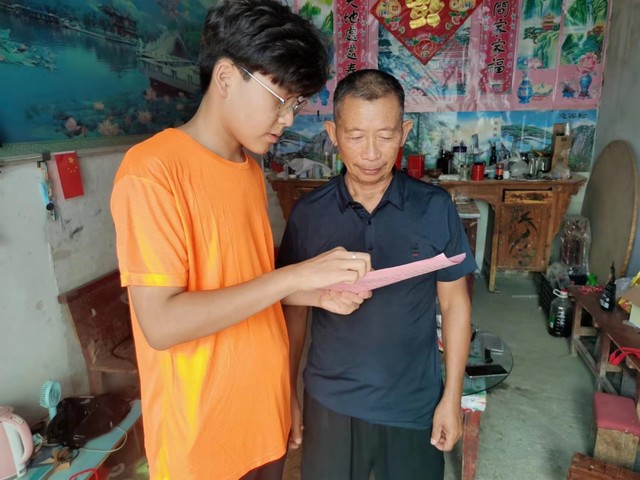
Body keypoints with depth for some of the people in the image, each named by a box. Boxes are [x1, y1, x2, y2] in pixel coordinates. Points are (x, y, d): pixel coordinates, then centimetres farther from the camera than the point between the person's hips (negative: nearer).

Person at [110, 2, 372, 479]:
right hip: (202, 427, -7)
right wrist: (295, 275, -26)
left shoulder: (251, 169, 4)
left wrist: (319, 294, -5)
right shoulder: (152, 171, -20)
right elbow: (161, 324, -25)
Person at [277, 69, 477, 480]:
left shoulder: (435, 209, -12)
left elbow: (455, 304, -3)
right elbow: (295, 308, -1)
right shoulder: (308, 213, -10)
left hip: (414, 404, 0)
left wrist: (452, 396, -2)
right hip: (329, 401, 1)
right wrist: (287, 393, 2)